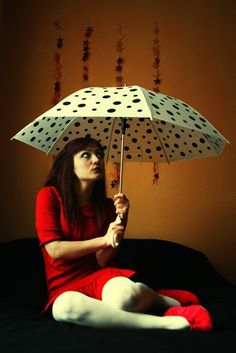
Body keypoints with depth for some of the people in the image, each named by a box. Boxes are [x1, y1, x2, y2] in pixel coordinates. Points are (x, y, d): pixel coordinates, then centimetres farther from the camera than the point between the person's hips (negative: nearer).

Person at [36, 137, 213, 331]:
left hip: (98, 275, 1)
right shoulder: (49, 195, -3)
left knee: (122, 295, -38)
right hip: (64, 286, 0)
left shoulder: (107, 205, 4)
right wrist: (103, 240, -11)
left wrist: (121, 219, -17)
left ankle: (171, 301, -3)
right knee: (66, 307, -40)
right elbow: (54, 250, -10)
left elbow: (103, 260, -4)